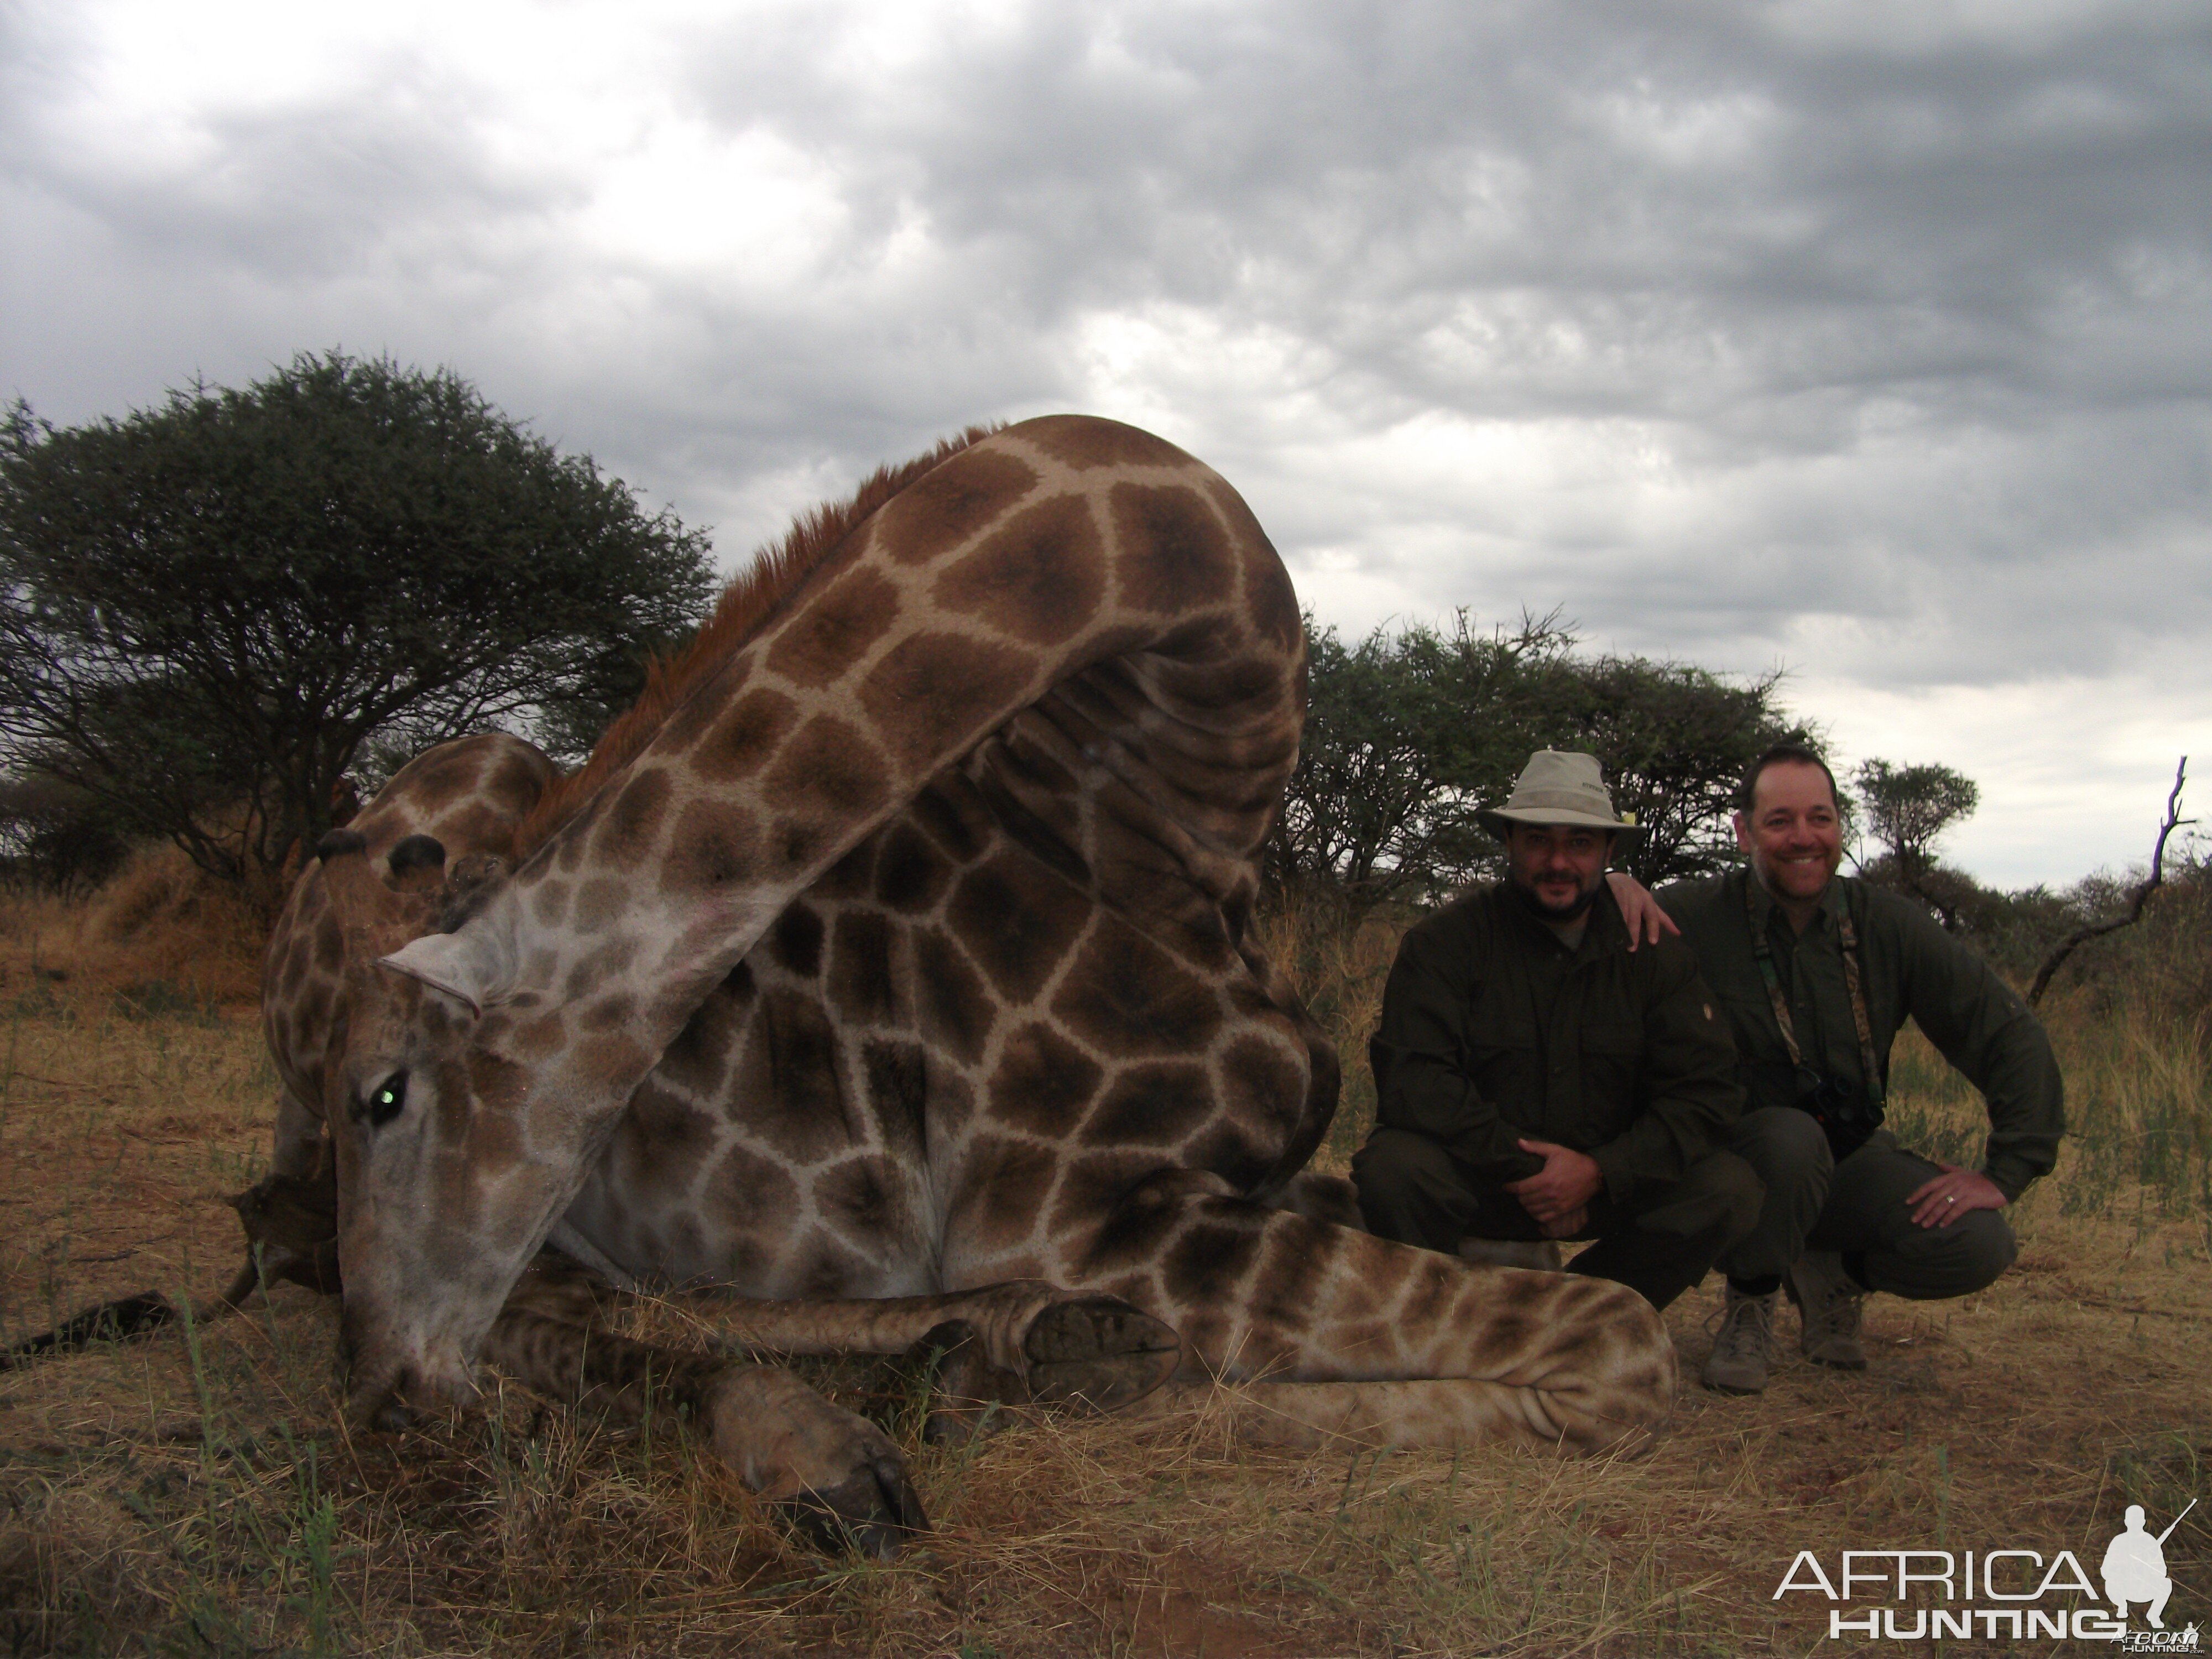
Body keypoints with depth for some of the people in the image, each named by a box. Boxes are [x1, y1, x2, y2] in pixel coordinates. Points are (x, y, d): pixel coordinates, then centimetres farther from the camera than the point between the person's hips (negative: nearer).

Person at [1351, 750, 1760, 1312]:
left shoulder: (1651, 949, 0)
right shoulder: (1447, 941, -8)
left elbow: (1705, 1091, -4)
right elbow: (1411, 1082, -19)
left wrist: (1600, 1171, -19)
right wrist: (1524, 1170, -23)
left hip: (1608, 1176, 3)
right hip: (1475, 1176, -3)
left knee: (1728, 1188, -20)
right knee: (1392, 1167, -33)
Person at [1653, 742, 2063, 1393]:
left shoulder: (1888, 925, -5)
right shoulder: (1694, 918, -15)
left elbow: (2011, 1036, -3)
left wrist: (2004, 1172, -10)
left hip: (1851, 1157, 4)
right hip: (1738, 1159, -3)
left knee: (1979, 1245, -20)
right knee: (1792, 1136, -37)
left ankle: (1830, 1271, 12)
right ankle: (1750, 1303, -7)